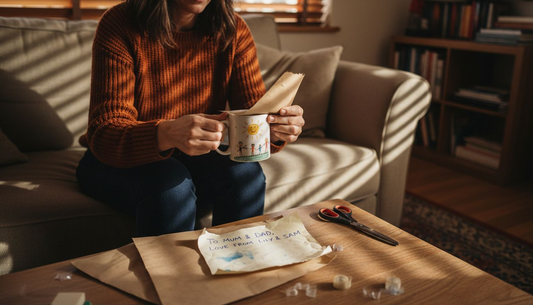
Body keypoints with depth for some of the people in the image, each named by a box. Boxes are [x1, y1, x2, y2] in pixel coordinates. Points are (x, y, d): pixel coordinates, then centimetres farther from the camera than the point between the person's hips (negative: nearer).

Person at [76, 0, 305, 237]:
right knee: (170, 184, -32)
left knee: (244, 172, -25)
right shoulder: (120, 26, -19)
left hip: (194, 158, 3)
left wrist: (274, 130, -37)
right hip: (116, 162, -2)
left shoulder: (233, 30, -8)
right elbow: (103, 134, -26)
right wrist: (167, 134, -46)